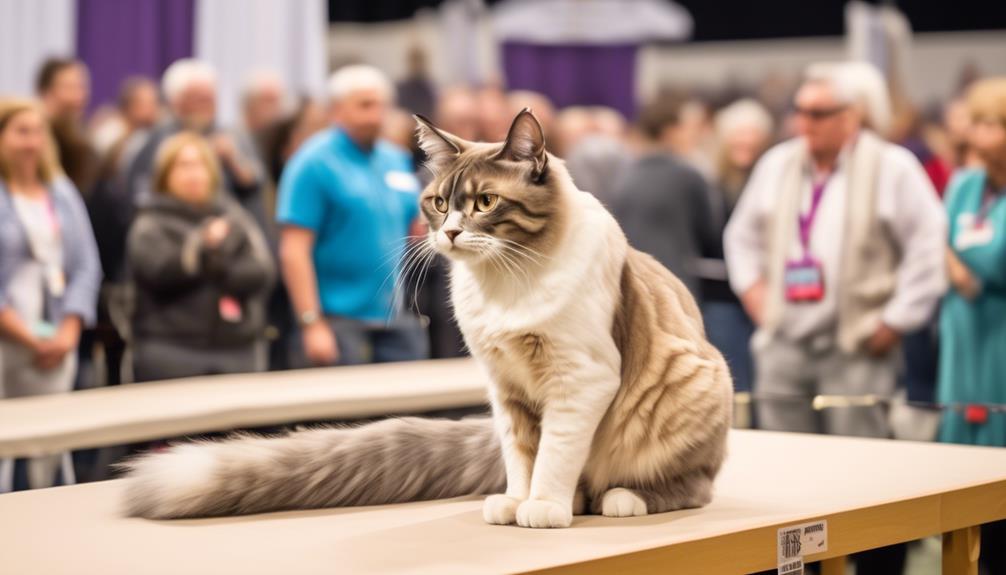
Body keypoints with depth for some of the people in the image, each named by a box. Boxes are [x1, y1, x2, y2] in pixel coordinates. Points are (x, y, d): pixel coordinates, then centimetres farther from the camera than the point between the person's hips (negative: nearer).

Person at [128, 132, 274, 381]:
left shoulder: (234, 217, 15)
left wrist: (220, 270, -11)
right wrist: (201, 246, -20)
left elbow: (263, 272, 3)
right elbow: (157, 270, -12)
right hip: (172, 351, -3)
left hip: (238, 350, 3)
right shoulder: (151, 225, 7)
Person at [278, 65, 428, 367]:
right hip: (338, 322, -6)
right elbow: (293, 250, -13)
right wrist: (311, 324, -19)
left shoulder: (397, 159, 12)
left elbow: (417, 228, 20)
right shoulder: (315, 162, -8)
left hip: (397, 317, 7)